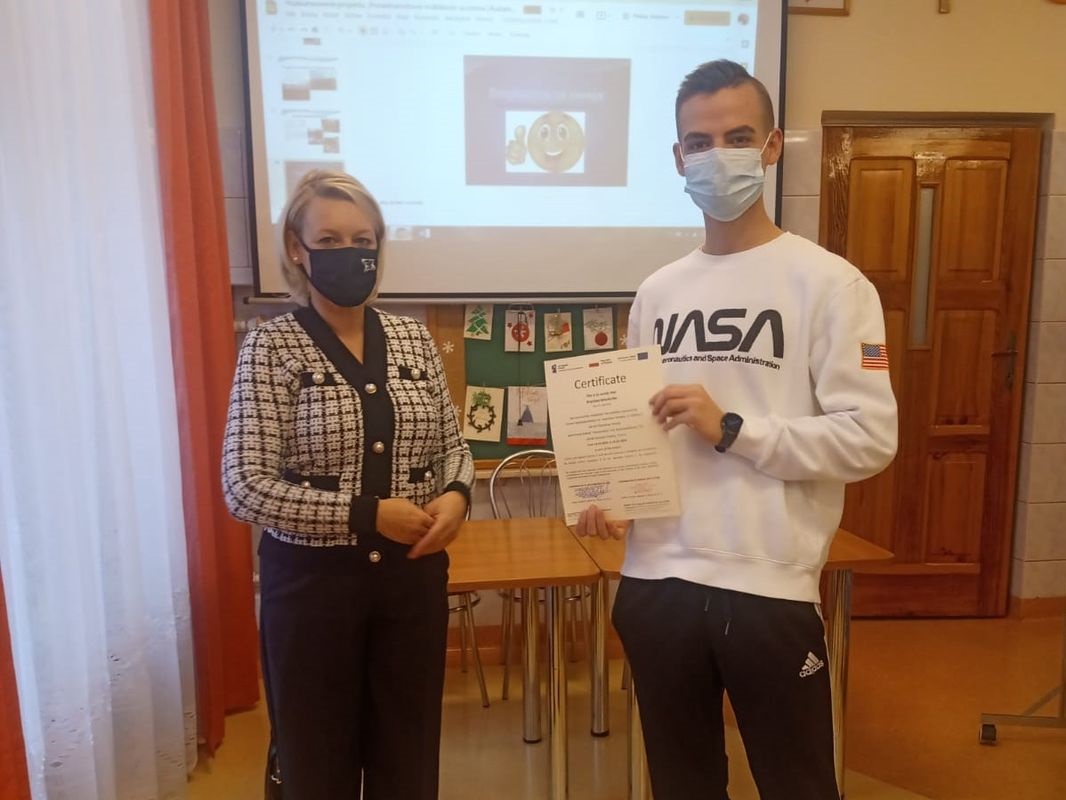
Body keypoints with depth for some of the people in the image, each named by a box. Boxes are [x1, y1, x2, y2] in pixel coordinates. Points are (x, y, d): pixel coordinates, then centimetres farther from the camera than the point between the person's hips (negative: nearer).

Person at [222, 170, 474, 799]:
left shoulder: (414, 338, 3)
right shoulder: (272, 348, -10)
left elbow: (452, 445, 11)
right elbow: (245, 487, -15)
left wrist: (457, 495, -11)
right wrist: (367, 515, -20)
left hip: (414, 576, 4)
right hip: (313, 581, -3)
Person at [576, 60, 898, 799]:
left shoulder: (829, 283, -6)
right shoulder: (658, 292, 9)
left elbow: (872, 438, -12)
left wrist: (732, 428, -19)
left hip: (770, 589, -4)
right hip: (656, 583, 5)